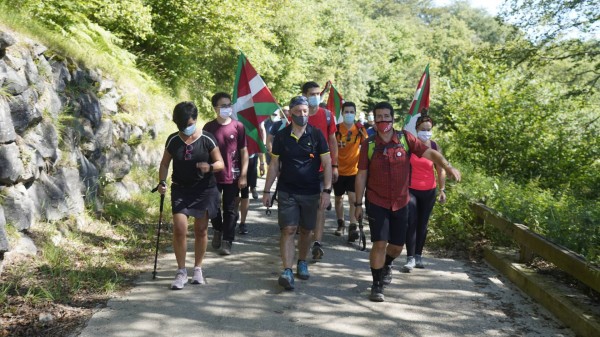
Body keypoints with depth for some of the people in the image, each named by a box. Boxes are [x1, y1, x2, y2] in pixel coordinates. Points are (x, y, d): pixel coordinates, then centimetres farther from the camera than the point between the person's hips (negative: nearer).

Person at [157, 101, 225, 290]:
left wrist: (210, 167, -24)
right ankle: (181, 271, 3)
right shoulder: (173, 140, -1)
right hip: (180, 190, 1)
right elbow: (165, 163, 10)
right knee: (179, 229, -9)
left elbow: (220, 163, -2)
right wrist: (162, 182, -5)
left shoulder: (207, 139, -7)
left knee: (201, 230, 7)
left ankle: (198, 268, 23)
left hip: (204, 190, -1)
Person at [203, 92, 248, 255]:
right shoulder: (209, 127, -1)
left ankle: (227, 241, 12)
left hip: (232, 176, -1)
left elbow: (244, 151, 0)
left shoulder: (238, 126, -3)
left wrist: (243, 175, -5)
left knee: (230, 209, 4)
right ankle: (218, 229, 37)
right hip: (213, 175, 1)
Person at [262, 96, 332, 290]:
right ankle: (287, 272, -10)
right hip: (287, 192, 0)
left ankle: (302, 263, 32)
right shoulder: (281, 136, 2)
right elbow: (274, 165, 6)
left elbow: (327, 164, -1)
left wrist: (327, 190, -9)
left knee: (306, 230, 11)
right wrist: (267, 191, 4)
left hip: (311, 192, 1)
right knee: (288, 230, -8)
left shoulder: (316, 135, -1)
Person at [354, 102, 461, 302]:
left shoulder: (405, 139, -4)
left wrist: (448, 167, -29)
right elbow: (361, 175, -1)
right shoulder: (369, 145, -5)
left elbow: (429, 153, -11)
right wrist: (358, 204, -1)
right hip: (377, 203, -2)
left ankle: (386, 265, 46)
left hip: (401, 203, 2)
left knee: (398, 245, 13)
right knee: (380, 243, -7)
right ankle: (377, 285, 9)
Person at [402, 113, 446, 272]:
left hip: (429, 191, 2)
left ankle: (418, 256, 19)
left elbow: (440, 170, 6)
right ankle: (410, 258, -7)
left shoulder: (435, 147, 0)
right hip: (411, 190, -2)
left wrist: (442, 190, -1)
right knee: (411, 223, -9)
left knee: (422, 224, 9)